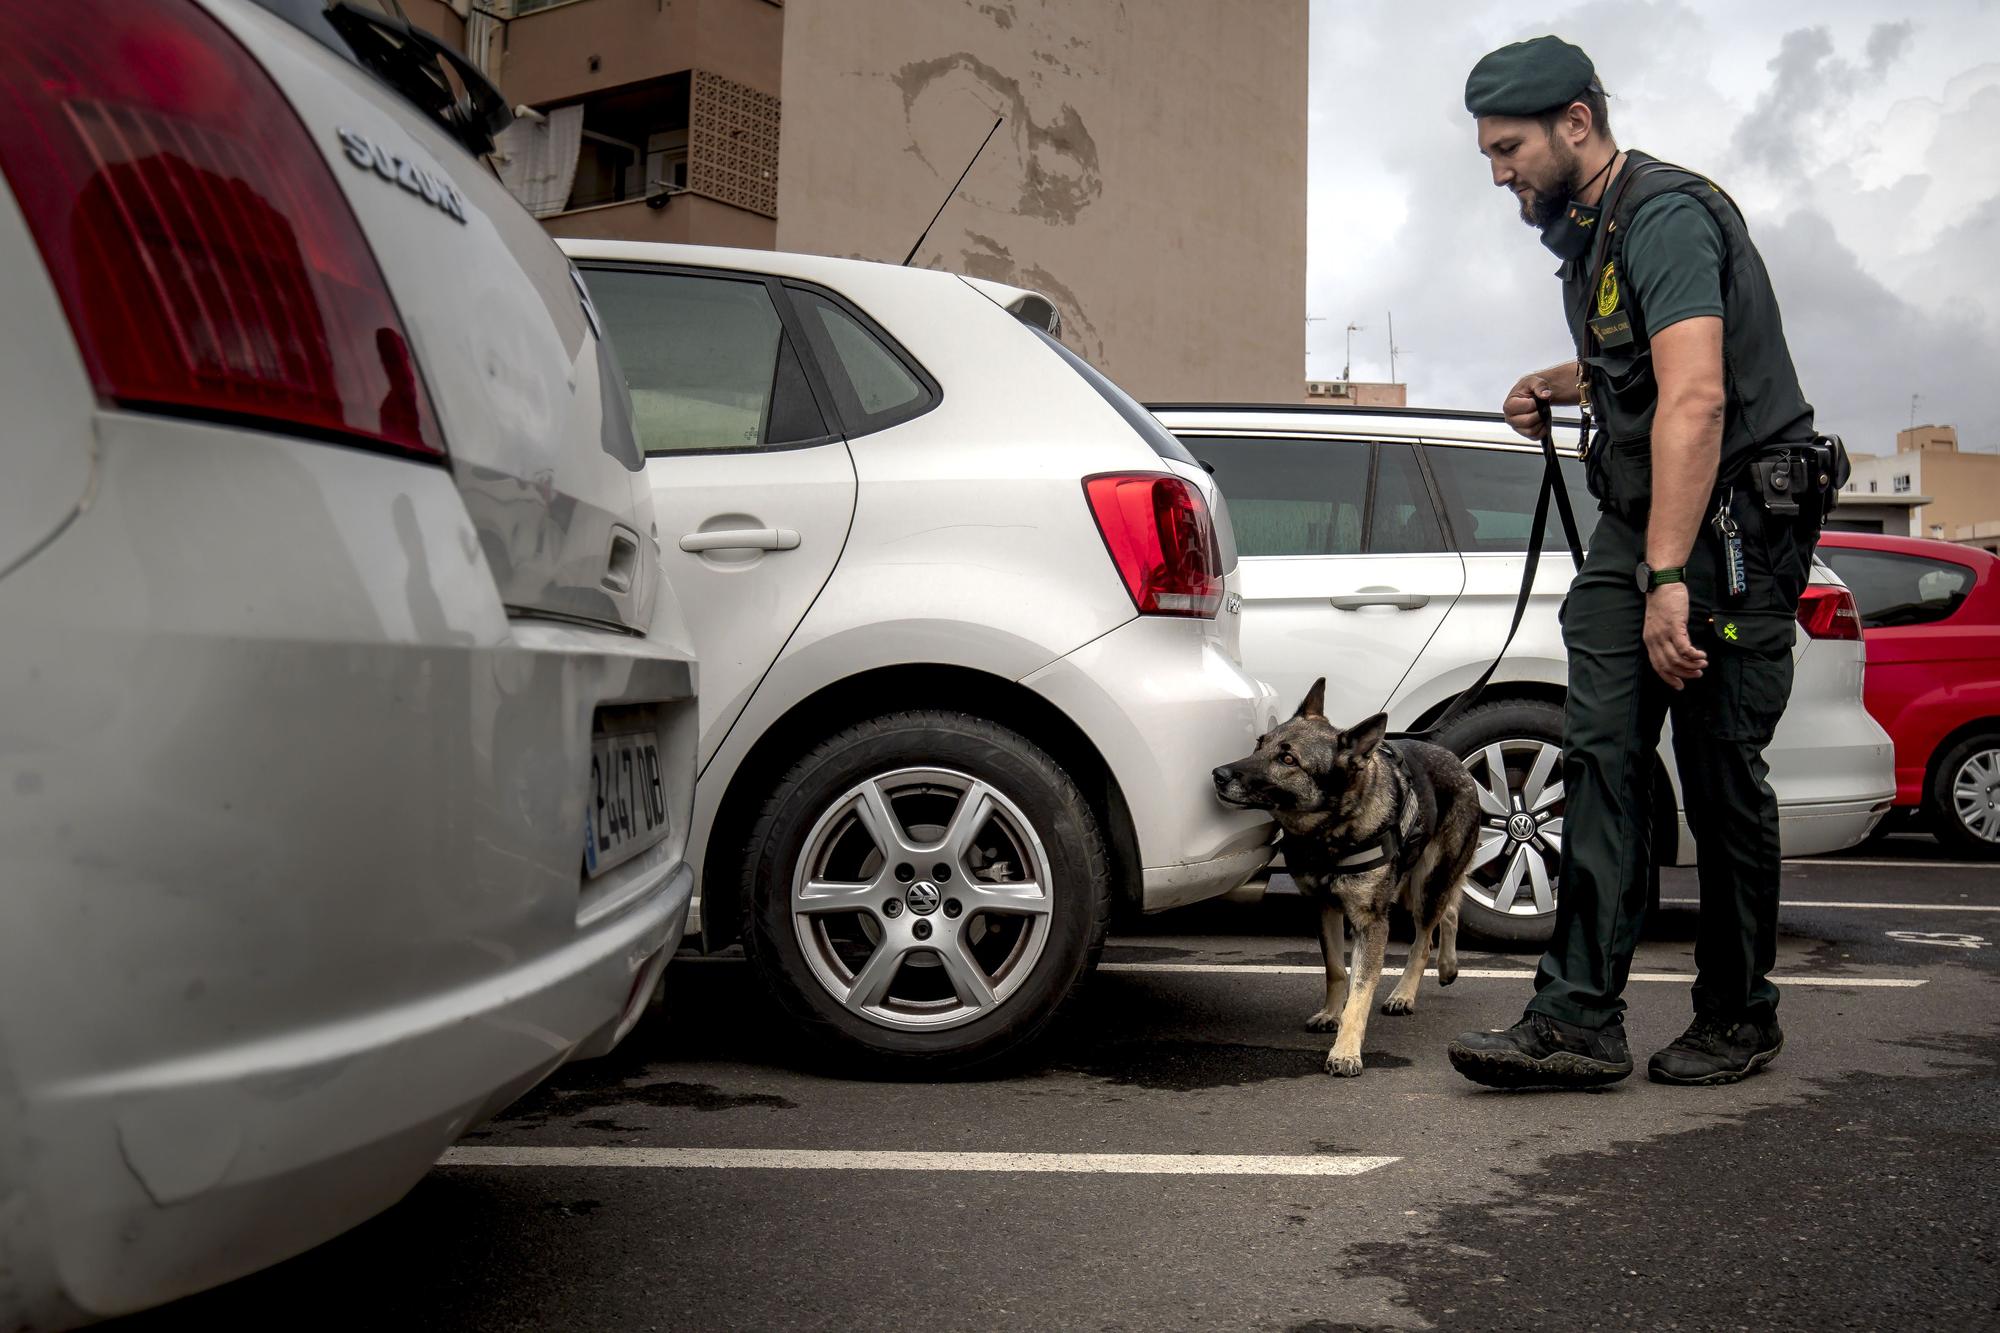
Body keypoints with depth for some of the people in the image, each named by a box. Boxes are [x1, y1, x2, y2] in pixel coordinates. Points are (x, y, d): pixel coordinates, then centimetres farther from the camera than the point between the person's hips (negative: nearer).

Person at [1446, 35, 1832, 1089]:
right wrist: (1561, 384, 14)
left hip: (1733, 526, -9)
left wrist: (1668, 578, -32)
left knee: (1721, 776, -1)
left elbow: (1695, 398, -26)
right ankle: (1577, 1022, -6)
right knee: (1600, 756, -3)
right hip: (1635, 525, 9)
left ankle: (1738, 1020, 15)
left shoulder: (1665, 214, -15)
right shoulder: (1586, 231, 17)